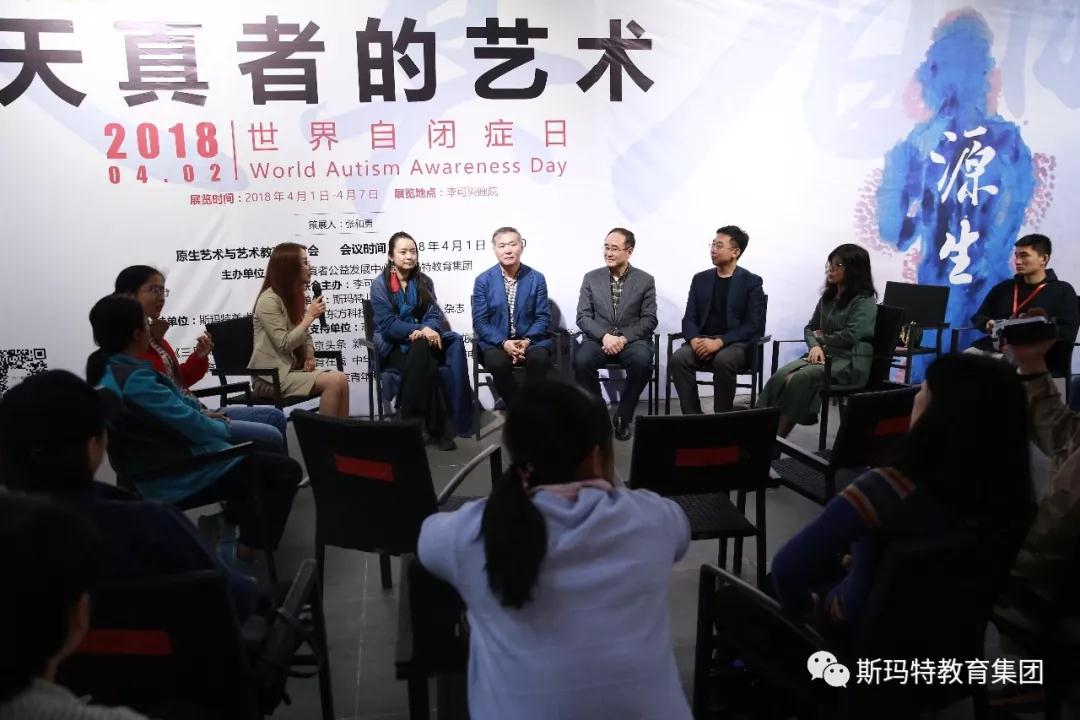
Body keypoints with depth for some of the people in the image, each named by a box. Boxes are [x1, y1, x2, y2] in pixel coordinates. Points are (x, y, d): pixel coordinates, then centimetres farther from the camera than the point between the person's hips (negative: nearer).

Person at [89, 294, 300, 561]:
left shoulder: (107, 370, 4)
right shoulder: (135, 380, -27)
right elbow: (193, 426, -24)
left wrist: (202, 414, 7)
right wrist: (222, 427, -4)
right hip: (178, 477, -10)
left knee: (253, 457, 29)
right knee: (286, 469, -4)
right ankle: (252, 548, 5)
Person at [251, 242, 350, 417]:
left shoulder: (293, 296, 13)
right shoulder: (269, 300, -15)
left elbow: (304, 336, 18)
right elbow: (284, 344, -21)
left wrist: (309, 355, -3)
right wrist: (310, 316, -17)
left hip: (294, 367, 8)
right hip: (272, 376, -8)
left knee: (341, 379, -16)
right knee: (334, 381, -25)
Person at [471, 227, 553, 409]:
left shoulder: (537, 279, 3)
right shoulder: (483, 281, 1)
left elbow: (542, 317, 2)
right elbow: (479, 321, -3)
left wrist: (527, 341, -16)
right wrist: (504, 343, -18)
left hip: (530, 341, 1)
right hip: (495, 342, -1)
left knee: (540, 359, -31)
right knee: (498, 363, -33)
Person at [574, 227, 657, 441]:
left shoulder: (645, 280, 4)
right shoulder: (591, 278, 6)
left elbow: (649, 320, -1)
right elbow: (583, 317, 1)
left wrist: (624, 338, -17)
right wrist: (605, 336, -17)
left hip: (632, 340, -1)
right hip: (599, 339, 1)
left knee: (642, 361, -35)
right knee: (581, 359, -32)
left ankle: (624, 416, -13)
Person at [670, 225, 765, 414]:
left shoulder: (751, 282, 1)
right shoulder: (700, 279, 13)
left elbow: (753, 325, -7)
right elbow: (689, 318, 8)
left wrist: (719, 342, -20)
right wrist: (694, 339, -15)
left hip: (735, 343, -3)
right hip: (702, 341, 3)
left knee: (723, 361, -37)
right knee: (678, 358, -28)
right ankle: (692, 417, -20)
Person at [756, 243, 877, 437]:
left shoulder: (865, 301, -6)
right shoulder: (828, 296, 16)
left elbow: (850, 335, -17)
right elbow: (810, 328, 18)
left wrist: (823, 338, -1)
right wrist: (815, 345, -4)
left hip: (850, 362, -6)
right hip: (824, 354, 6)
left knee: (799, 379, -32)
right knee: (780, 376, -24)